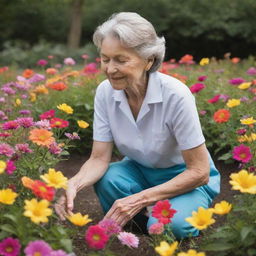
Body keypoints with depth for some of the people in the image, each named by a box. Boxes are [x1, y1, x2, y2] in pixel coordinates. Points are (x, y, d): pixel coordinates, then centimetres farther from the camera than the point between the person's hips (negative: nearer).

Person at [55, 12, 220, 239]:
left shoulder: (175, 95, -29)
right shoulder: (105, 92, -15)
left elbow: (199, 172, -24)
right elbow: (99, 159, -12)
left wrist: (140, 199, -32)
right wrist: (75, 184, -35)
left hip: (187, 178, -4)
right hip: (141, 171, 4)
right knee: (107, 180, -29)